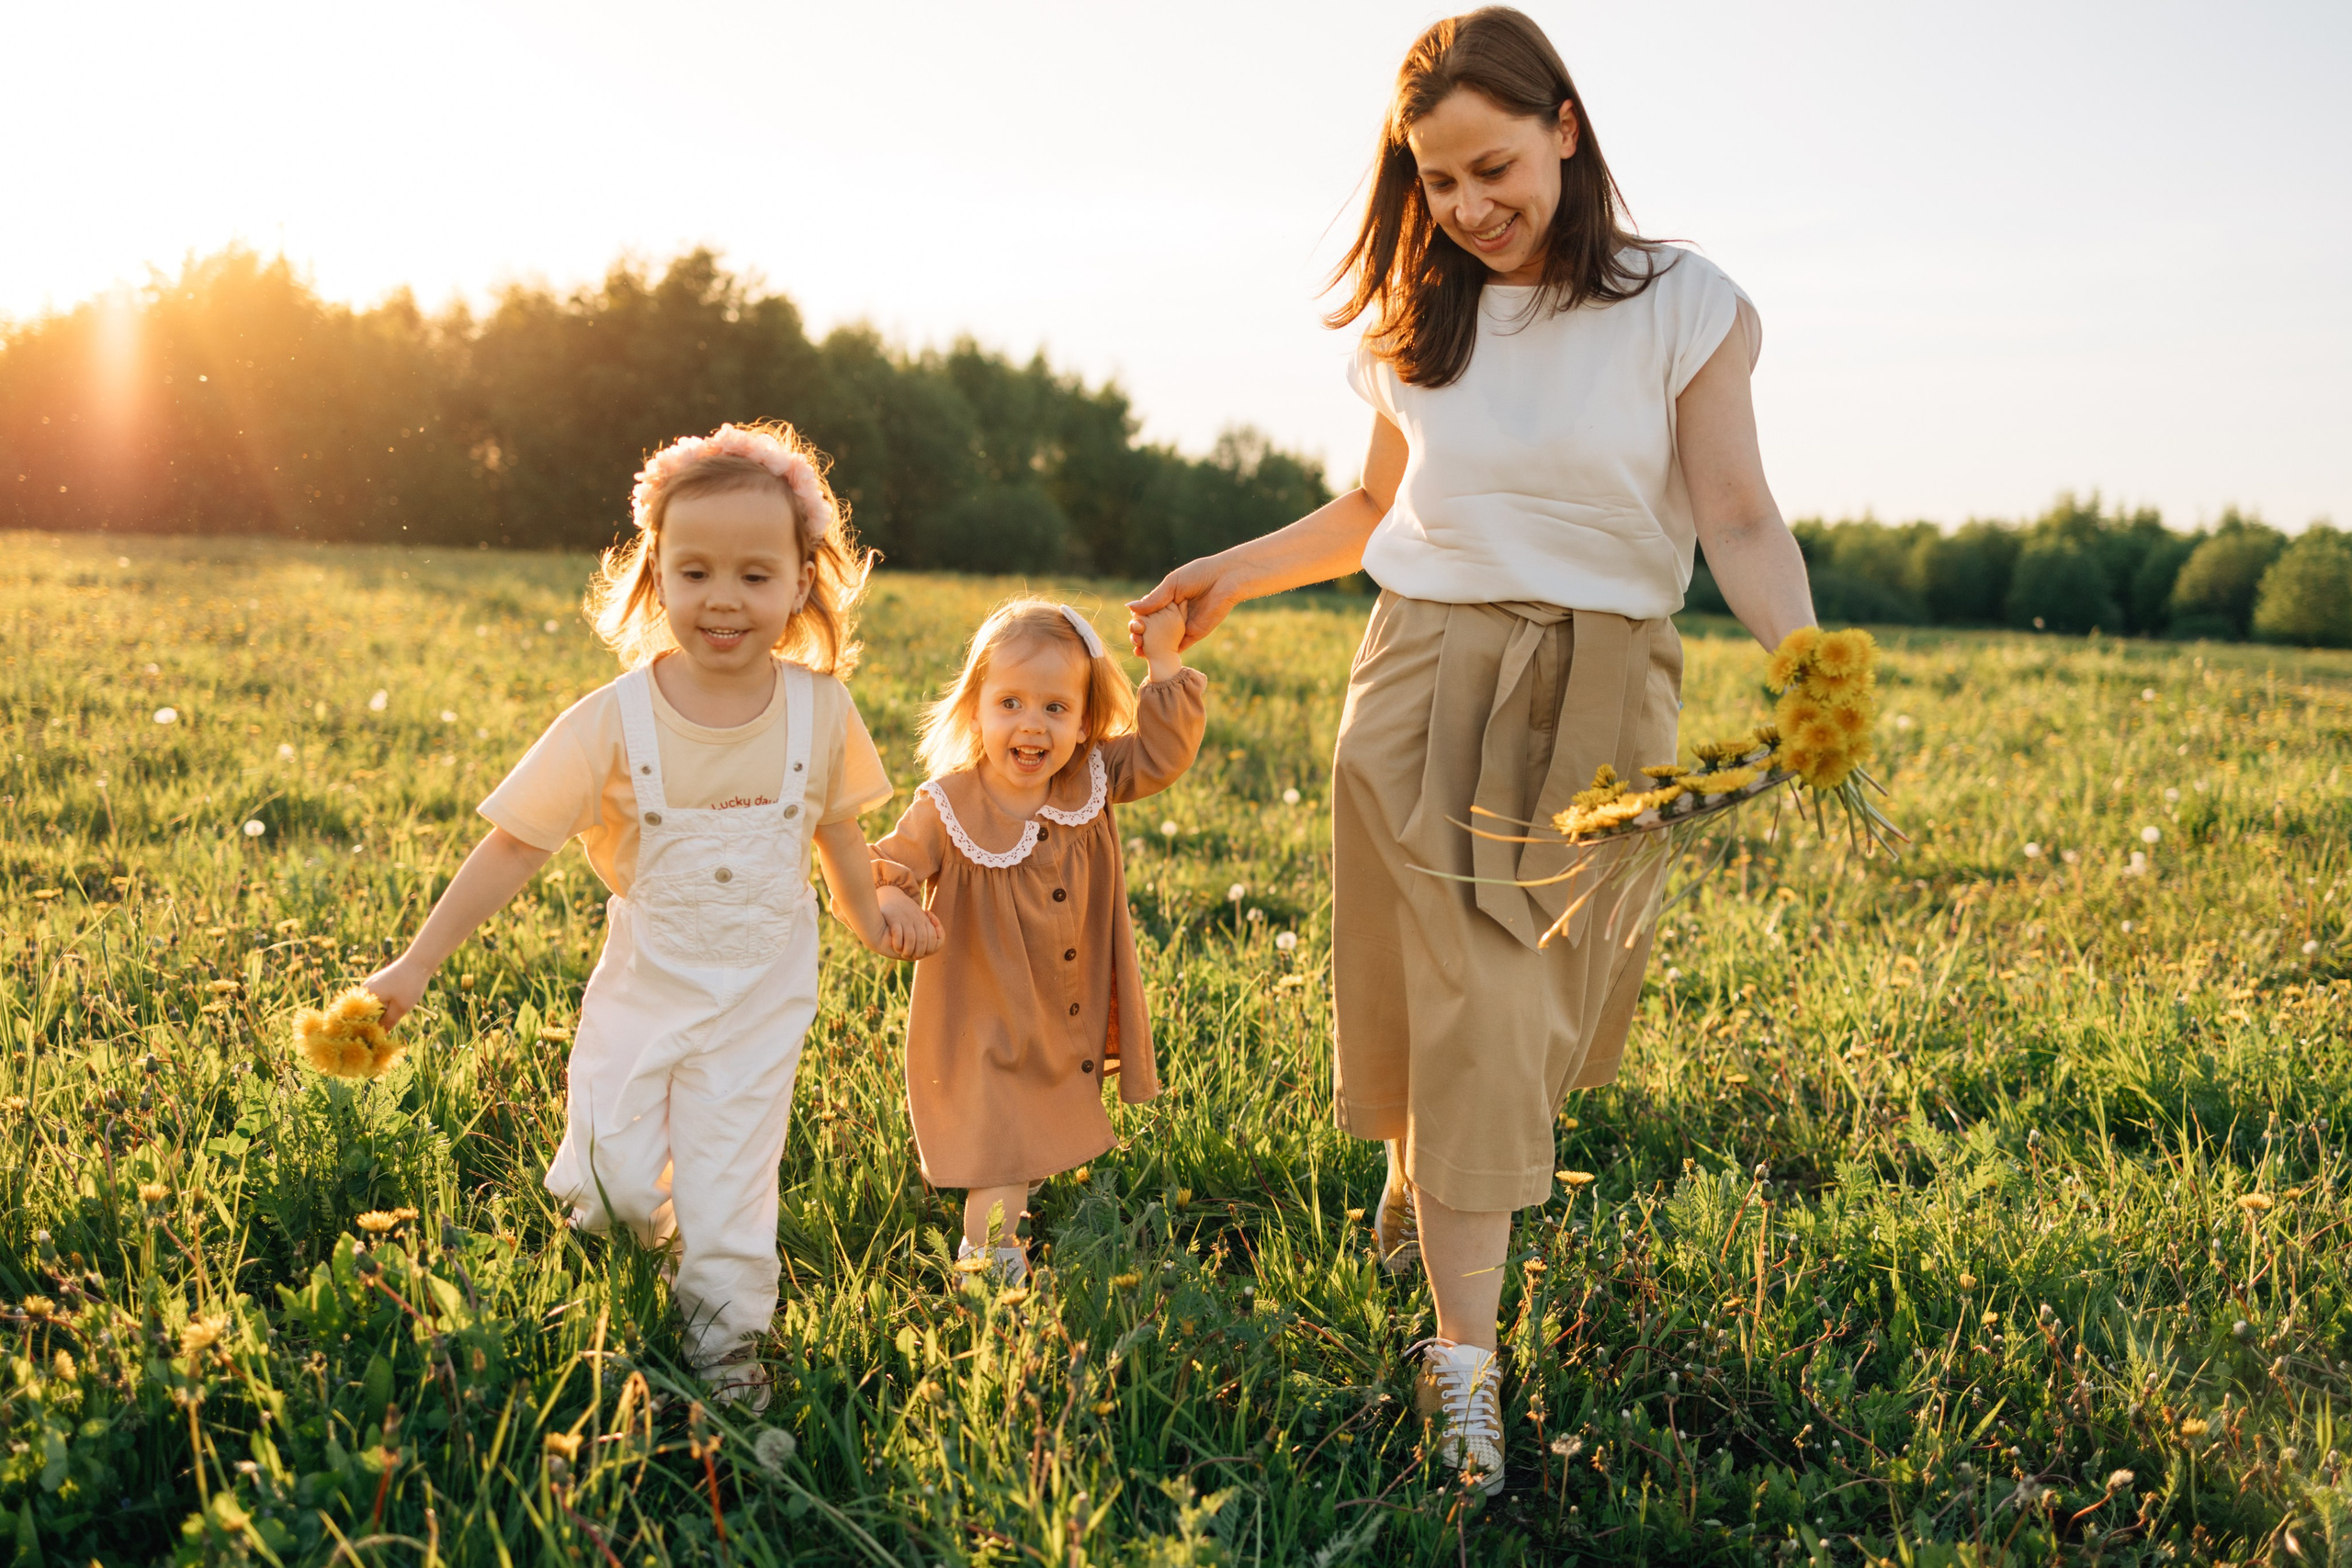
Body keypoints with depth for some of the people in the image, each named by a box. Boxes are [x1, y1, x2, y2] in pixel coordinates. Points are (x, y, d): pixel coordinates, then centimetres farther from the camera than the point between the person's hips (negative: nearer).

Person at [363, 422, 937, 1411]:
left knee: (727, 1177, 0)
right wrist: (415, 966, -12)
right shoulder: (614, 721, -16)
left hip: (761, 1000, 1)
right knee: (617, 1181, -2)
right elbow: (514, 847, -12)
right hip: (644, 984, 0)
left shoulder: (819, 709, -9)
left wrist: (870, 919, 19)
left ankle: (726, 1337, 21)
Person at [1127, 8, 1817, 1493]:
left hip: (1596, 698, -1)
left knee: (1536, 1004, 8)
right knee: (1462, 1005, -3)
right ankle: (1464, 1364, 4)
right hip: (1423, 681, 1)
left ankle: (1429, 1182, 43)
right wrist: (1237, 569, 10)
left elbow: (1739, 517, -10)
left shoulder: (1682, 307, -3)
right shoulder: (1420, 324, 7)